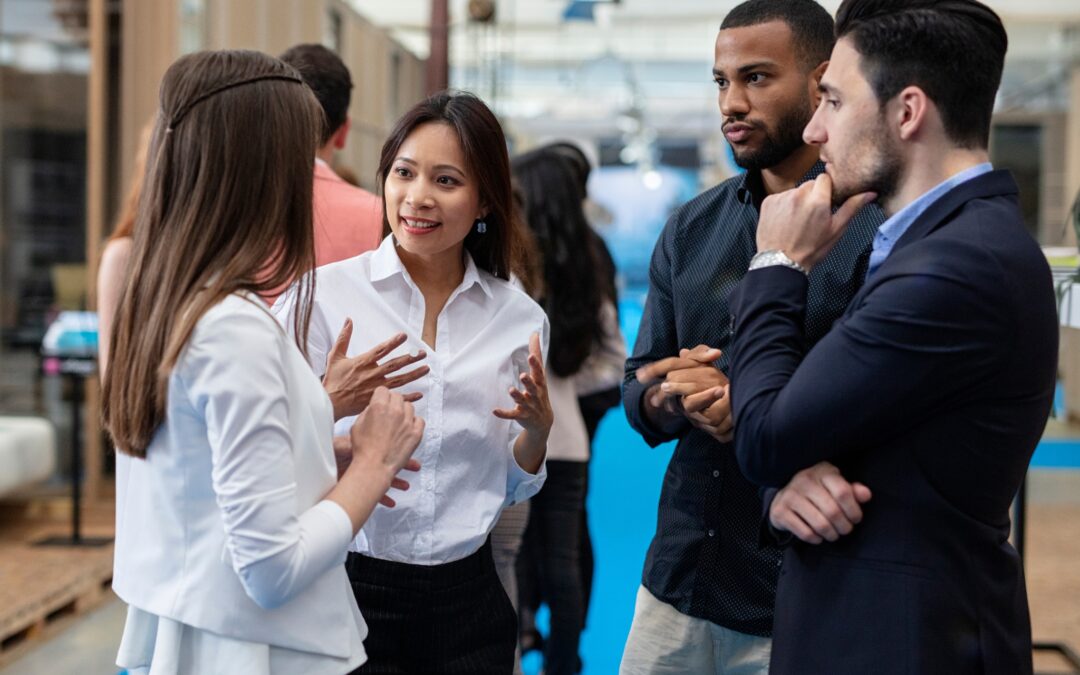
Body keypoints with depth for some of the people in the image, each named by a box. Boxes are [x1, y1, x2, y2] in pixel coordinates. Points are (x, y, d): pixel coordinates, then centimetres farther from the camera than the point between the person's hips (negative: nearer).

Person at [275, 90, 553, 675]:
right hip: (350, 589, -3)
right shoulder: (322, 294, -8)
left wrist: (537, 427, -9)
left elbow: (510, 489, 11)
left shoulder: (520, 318, 2)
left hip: (467, 599, 3)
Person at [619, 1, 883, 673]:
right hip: (679, 577, 6)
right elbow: (638, 388, 11)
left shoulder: (877, 228, -12)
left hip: (804, 597, -5)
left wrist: (754, 410, -21)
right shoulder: (693, 227, 9)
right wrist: (668, 398, -10)